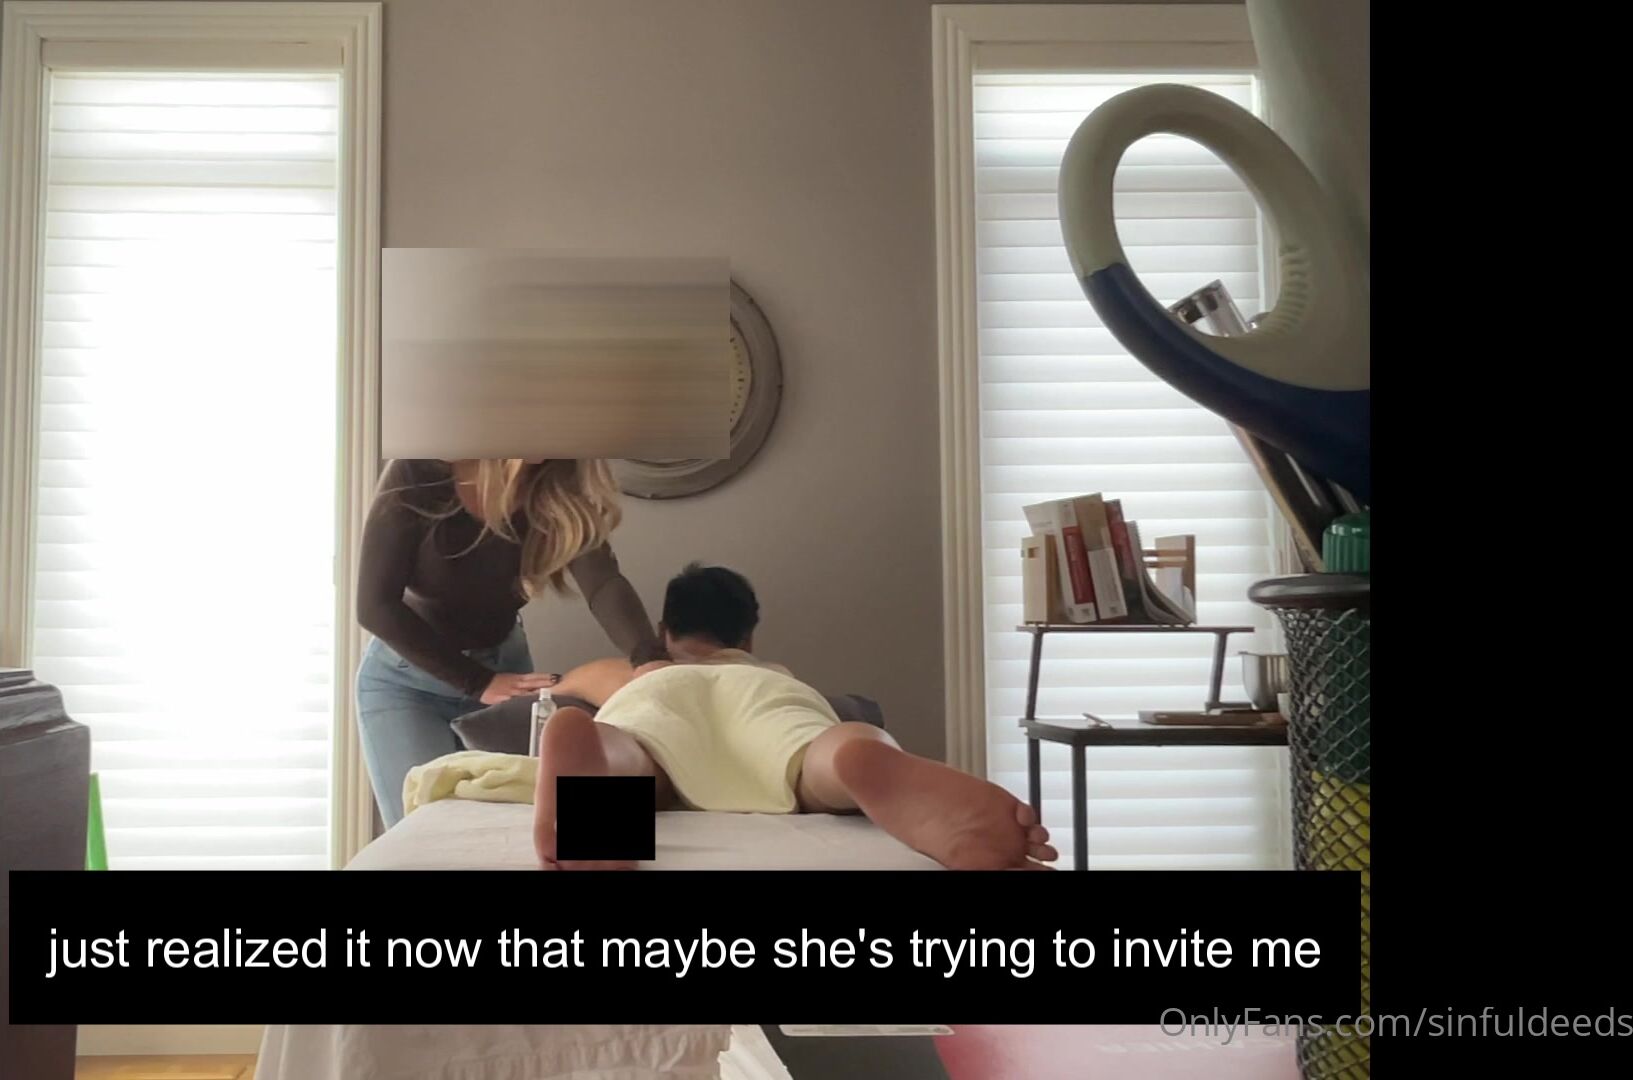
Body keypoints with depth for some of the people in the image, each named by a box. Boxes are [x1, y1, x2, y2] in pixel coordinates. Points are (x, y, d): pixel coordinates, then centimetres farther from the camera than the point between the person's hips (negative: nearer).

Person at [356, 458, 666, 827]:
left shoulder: (557, 484, -16)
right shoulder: (419, 472, -24)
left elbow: (604, 584, -30)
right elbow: (375, 606, -22)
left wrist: (652, 661, -48)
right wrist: (477, 683, -26)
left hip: (505, 667, 3)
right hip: (406, 677, -3)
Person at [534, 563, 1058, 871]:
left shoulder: (629, 673, 48)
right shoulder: (776, 672, 47)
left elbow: (557, 688, 68)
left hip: (654, 694, 1)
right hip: (763, 692, -1)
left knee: (623, 757, -32)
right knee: (836, 760, -32)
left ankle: (586, 762, -67)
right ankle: (876, 763, -66)